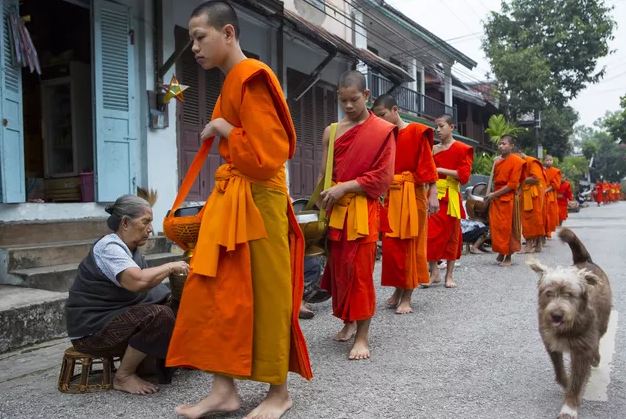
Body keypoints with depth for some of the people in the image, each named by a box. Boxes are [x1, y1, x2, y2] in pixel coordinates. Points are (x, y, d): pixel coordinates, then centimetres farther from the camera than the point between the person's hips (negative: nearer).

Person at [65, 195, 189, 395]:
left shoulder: (131, 249, 11)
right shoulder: (109, 247, -20)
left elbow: (145, 284, 6)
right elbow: (137, 281, -37)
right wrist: (170, 267, -23)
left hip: (115, 316, 10)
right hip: (92, 329, -10)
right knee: (160, 315, -26)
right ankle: (123, 376, -11)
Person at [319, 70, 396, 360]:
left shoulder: (383, 131, -1)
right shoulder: (332, 131, 11)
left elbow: (382, 177, -7)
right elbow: (326, 174, 13)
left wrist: (344, 187, -13)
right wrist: (325, 198, 0)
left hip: (364, 210, -4)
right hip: (336, 209, 4)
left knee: (361, 270, -5)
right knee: (338, 267, 8)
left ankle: (362, 336, 4)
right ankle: (348, 322, 26)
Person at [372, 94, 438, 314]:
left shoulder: (417, 132, -4)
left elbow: (428, 164, -9)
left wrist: (433, 194, -16)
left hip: (412, 195, -5)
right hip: (391, 195, 5)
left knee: (410, 245, 1)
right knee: (391, 245, 7)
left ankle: (406, 297, 10)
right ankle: (398, 290, 23)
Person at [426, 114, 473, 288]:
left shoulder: (461, 149, 0)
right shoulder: (433, 149, 13)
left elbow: (464, 175, -10)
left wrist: (441, 170, -13)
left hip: (451, 197, -3)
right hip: (433, 195, 3)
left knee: (451, 234, 4)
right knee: (430, 233, -5)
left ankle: (449, 275, 13)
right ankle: (434, 272, 7)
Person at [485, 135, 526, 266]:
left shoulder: (516, 161, -8)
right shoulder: (497, 161, 10)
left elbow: (512, 184, -13)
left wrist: (495, 194, -15)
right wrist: (491, 195, 4)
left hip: (508, 199, -6)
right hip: (496, 199, 6)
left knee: (508, 228, 1)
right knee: (496, 227, 6)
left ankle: (508, 256, 12)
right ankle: (501, 252, 20)